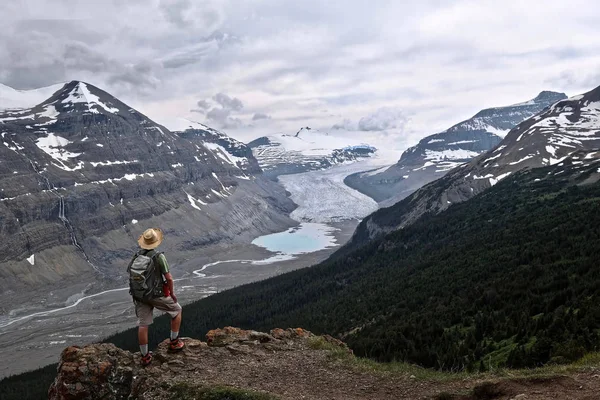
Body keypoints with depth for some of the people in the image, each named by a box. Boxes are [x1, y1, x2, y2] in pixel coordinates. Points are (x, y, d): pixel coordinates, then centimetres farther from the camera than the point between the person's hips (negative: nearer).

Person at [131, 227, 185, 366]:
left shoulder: (136, 255, -1)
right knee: (176, 310, 19)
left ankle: (145, 356, 17)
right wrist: (172, 293, -2)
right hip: (158, 295, -4)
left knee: (142, 325, 9)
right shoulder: (159, 256, -18)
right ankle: (174, 342, 22)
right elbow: (169, 278, -17)